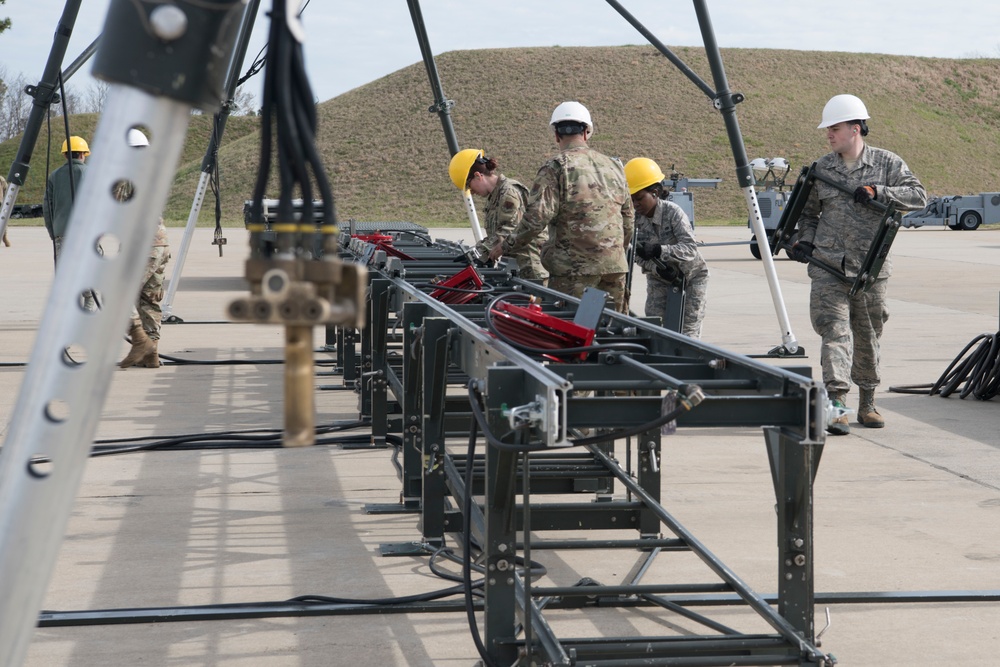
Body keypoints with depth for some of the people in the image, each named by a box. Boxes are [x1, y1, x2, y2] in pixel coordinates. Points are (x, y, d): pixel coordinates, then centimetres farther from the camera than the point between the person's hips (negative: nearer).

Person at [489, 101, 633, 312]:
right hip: (614, 266, 6)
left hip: (575, 269, -6)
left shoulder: (555, 168, -8)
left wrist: (507, 247, -2)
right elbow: (628, 218, 19)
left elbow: (536, 218, -15)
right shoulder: (613, 166, 12)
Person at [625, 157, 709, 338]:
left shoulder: (673, 212, -25)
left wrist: (658, 250, -49)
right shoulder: (635, 218, -12)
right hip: (659, 279, 4)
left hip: (691, 276, -4)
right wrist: (656, 268, -30)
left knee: (687, 332, -7)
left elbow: (690, 248, -35)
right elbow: (637, 255, -10)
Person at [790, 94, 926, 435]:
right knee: (835, 331, -14)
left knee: (867, 337, 11)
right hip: (828, 266, 0)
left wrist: (878, 192, -18)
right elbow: (808, 212, 19)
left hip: (870, 268, 0)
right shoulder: (820, 169, 7)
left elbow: (918, 195, -7)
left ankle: (867, 402, 28)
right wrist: (803, 240, 1)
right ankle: (837, 405, -21)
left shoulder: (886, 163, 2)